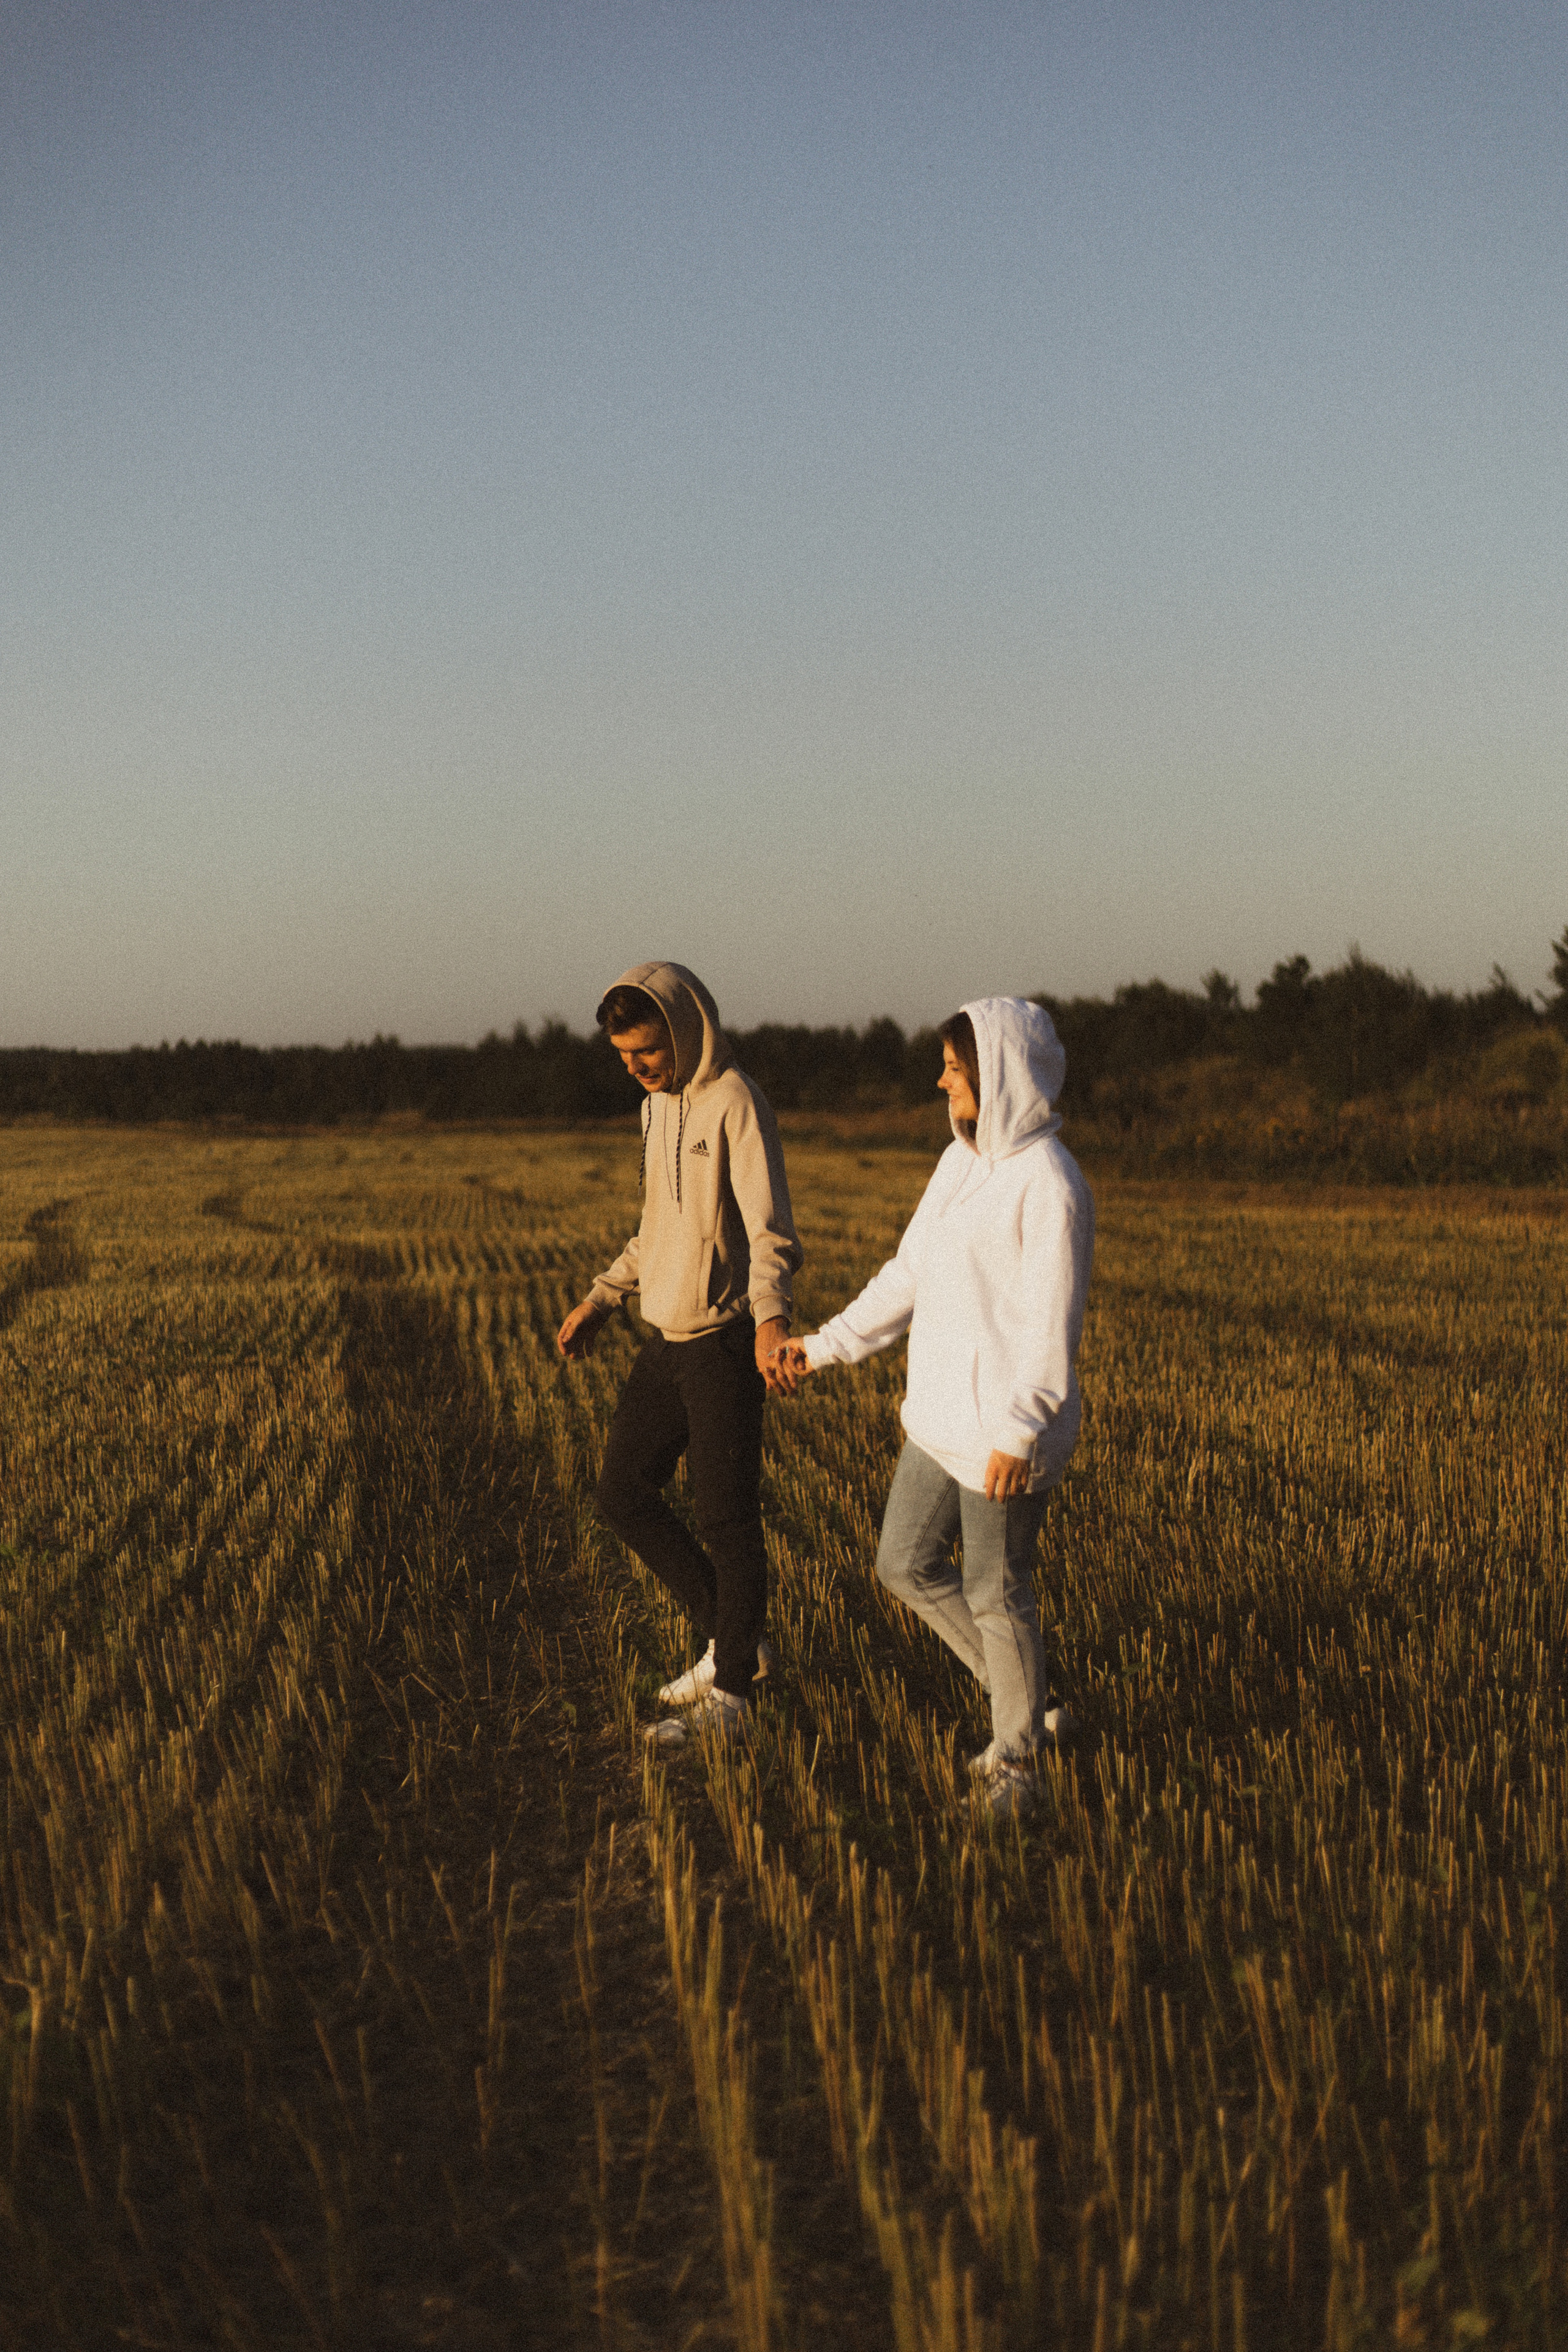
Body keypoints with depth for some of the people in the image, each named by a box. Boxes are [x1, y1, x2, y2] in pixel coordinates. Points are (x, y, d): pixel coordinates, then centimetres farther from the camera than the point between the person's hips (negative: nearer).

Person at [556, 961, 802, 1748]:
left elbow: (769, 1227, -22)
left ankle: (731, 1691, 9)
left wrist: (770, 1315, -38)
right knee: (623, 1492, 9)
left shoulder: (735, 1103, -14)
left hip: (725, 1342, -9)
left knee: (725, 1519, -2)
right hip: (668, 1337, 9)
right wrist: (600, 1301, 20)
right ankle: (733, 1639, 19)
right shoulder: (659, 1105, 14)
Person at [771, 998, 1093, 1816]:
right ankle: (1033, 1708, 28)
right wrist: (823, 1347, 16)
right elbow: (910, 1275, 16)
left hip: (1005, 1433, -10)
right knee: (906, 1565, 16)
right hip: (940, 1414, 10)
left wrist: (1018, 1434, -25)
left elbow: (1051, 1325, -21)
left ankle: (1015, 1761, 22)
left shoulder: (1049, 1185, -19)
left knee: (995, 1595, 3)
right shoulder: (962, 1160, 9)